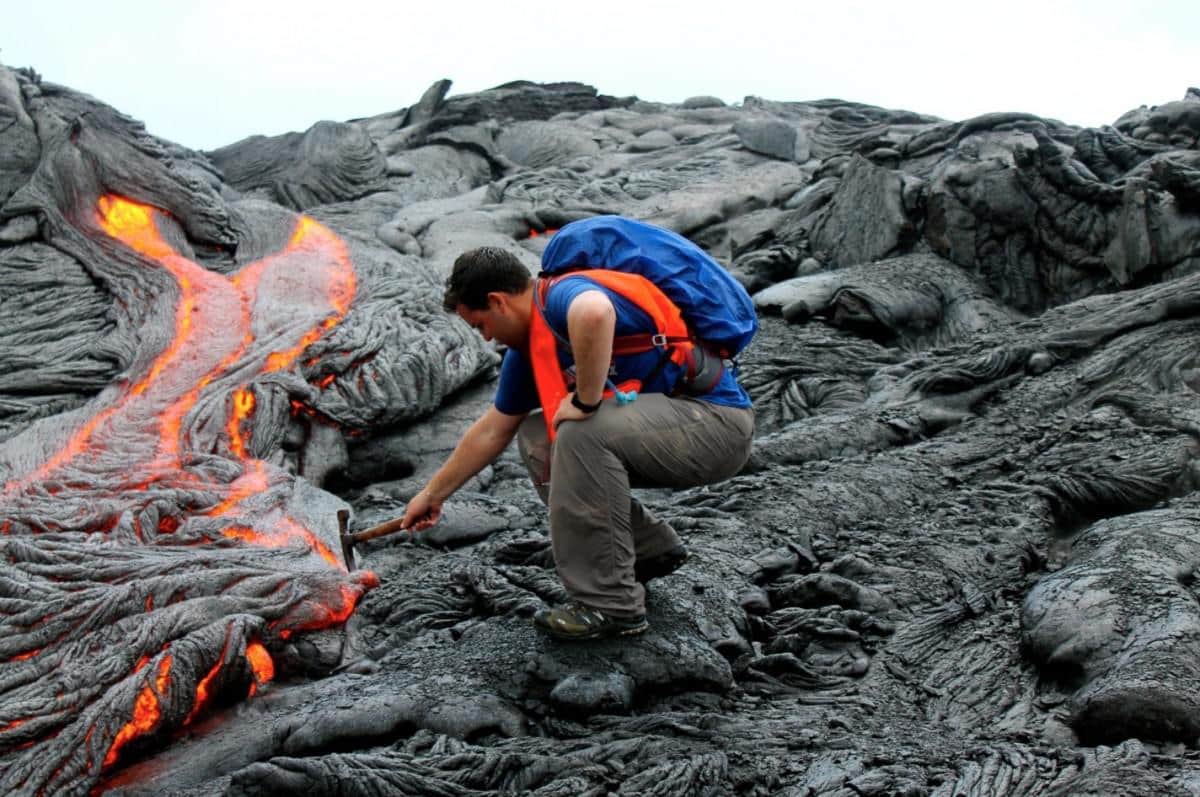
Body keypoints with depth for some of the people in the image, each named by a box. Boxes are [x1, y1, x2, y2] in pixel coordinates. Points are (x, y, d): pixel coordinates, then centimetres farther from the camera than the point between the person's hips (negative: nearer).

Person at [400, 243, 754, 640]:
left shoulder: (563, 295, -19)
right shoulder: (527, 349, 9)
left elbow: (595, 313, -45)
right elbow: (492, 430, 20)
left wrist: (586, 401, -31)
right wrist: (433, 494, 26)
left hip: (716, 421, -9)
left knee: (584, 433, -29)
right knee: (535, 438, 8)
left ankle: (610, 604, -18)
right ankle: (651, 548, 15)